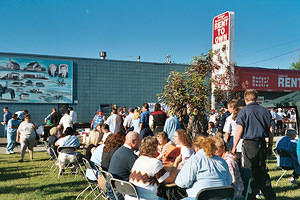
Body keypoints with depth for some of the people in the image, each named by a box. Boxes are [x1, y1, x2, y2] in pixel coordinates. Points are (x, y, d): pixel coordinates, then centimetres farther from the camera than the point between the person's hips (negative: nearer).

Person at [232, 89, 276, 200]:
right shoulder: (265, 111, 7)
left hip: (249, 144, -5)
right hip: (262, 144, 5)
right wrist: (270, 146, 17)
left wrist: (234, 146, -3)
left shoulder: (244, 111, -7)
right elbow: (271, 130, 9)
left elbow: (239, 130, -10)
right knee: (262, 171, 16)